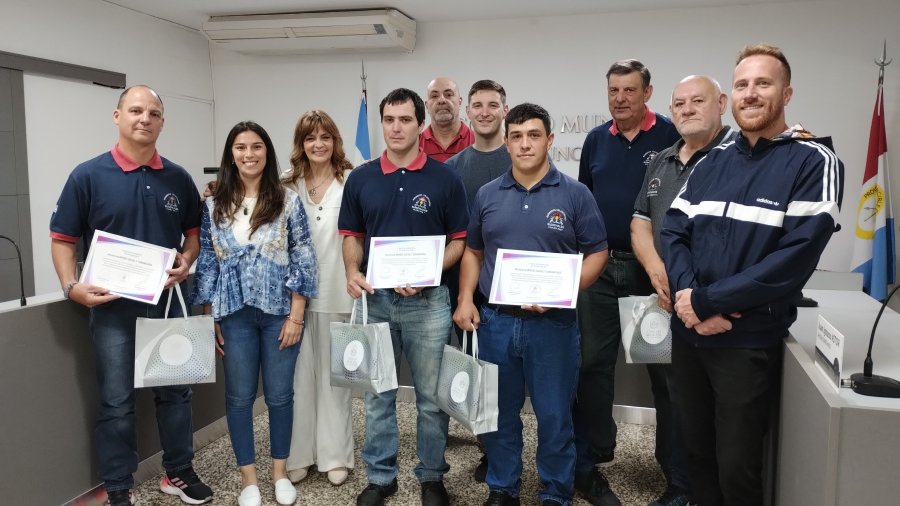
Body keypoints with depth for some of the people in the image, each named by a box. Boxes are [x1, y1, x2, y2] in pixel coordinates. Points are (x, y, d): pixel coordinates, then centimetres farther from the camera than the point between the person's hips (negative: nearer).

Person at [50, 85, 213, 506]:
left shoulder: (178, 178, 3)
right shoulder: (88, 176, -6)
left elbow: (193, 230, 13)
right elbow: (62, 239, -3)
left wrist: (187, 262, -6)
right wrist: (72, 287, -17)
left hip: (167, 303, 3)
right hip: (112, 308, -3)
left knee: (175, 392, 12)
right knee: (117, 402, 6)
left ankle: (179, 472, 30)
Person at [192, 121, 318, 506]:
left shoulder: (288, 201, -3)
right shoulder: (214, 206, 3)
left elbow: (303, 261, -4)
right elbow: (206, 263, 5)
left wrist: (296, 316, -9)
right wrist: (209, 319, 2)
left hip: (280, 313, -1)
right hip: (234, 315, 2)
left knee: (280, 394, 9)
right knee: (239, 397, 9)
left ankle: (280, 472, 27)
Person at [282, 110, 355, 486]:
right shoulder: (288, 185, 8)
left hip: (336, 292, -2)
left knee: (334, 375, 8)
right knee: (299, 375, 7)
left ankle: (334, 455, 19)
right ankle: (299, 454, 20)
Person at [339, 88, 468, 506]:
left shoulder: (445, 178, -2)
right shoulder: (360, 178, 5)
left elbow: (459, 240, -1)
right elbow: (352, 235, 10)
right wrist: (352, 273, -9)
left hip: (428, 301, -2)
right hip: (374, 300, 2)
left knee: (432, 396, 8)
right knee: (377, 395, 12)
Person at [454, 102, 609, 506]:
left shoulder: (575, 194, -3)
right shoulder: (487, 195, 7)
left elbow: (597, 252, -2)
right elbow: (473, 251, 14)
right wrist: (466, 301, 2)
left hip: (553, 323, -3)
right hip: (495, 321, 3)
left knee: (554, 416, 8)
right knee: (499, 412, 14)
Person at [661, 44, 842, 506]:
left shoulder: (812, 162, -8)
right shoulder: (712, 162, 8)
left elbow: (796, 257, -18)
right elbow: (673, 231, 2)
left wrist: (707, 300, -18)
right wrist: (687, 298, -16)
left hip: (748, 342, -5)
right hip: (687, 334, 5)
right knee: (696, 450, 19)